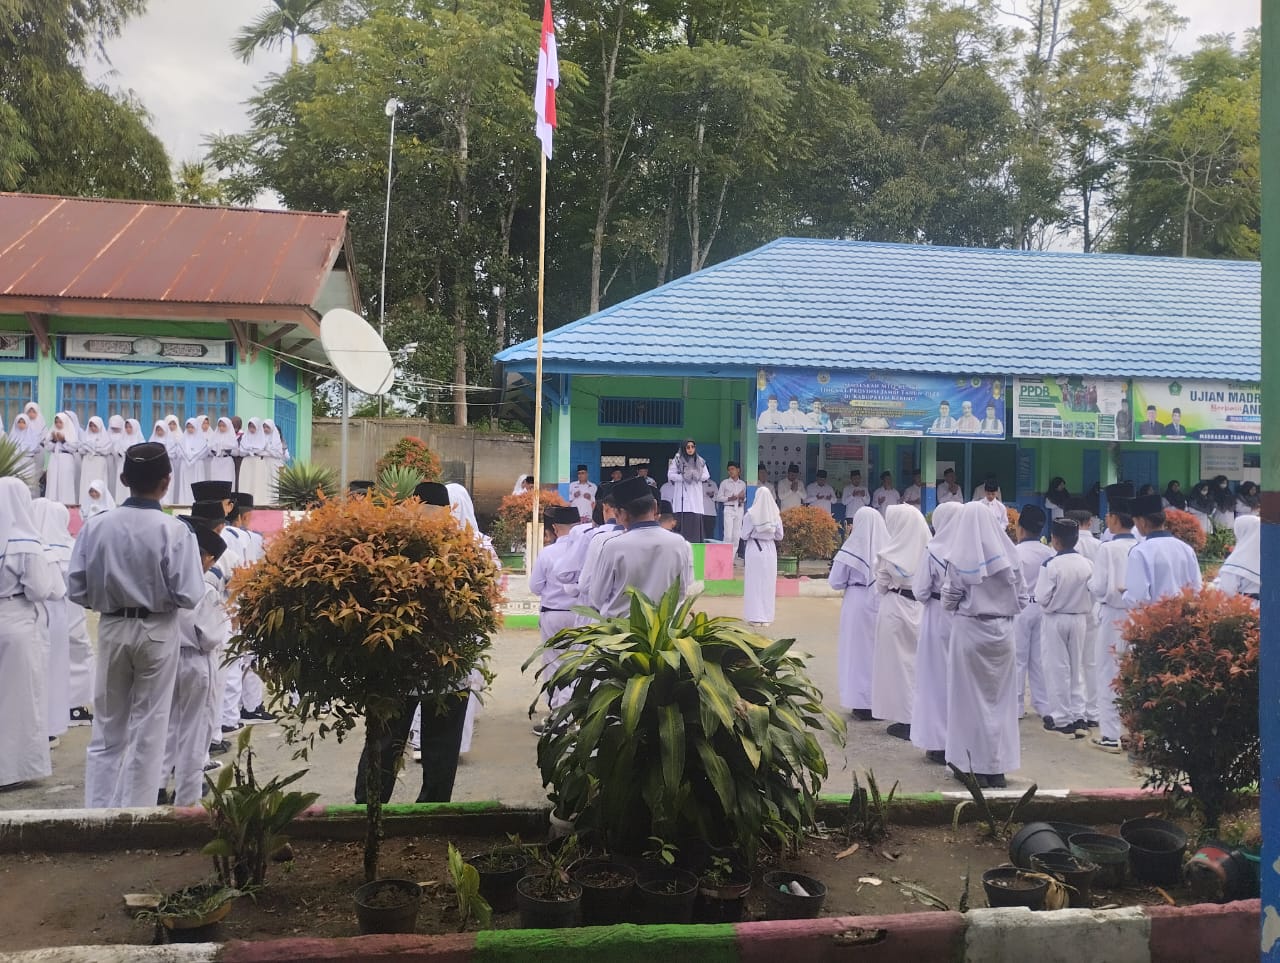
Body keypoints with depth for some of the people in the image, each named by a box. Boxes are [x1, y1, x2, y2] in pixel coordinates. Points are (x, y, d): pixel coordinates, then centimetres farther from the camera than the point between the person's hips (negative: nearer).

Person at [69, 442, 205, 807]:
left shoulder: (96, 525, -8)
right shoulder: (174, 530, -17)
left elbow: (76, 590, -3)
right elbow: (189, 596, -17)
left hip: (112, 630, 3)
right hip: (158, 632, -2)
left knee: (107, 729, 16)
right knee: (147, 731, 10)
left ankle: (97, 811, 20)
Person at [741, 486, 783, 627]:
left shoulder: (751, 514, -11)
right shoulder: (775, 515, -3)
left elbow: (744, 536, -9)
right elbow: (779, 536, 4)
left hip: (754, 550, -2)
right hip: (770, 550, 2)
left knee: (754, 583, 5)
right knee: (768, 584, 10)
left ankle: (756, 617, 6)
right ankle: (766, 617, 15)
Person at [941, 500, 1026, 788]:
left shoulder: (960, 559, -11)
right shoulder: (1008, 555, -1)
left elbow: (949, 599, -7)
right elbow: (1021, 596, 3)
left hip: (970, 631, -3)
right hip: (1002, 632, 3)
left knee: (972, 699, 6)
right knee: (1001, 699, 11)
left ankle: (978, 767, 9)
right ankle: (998, 768, 16)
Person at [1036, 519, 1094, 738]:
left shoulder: (1051, 565, -19)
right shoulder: (1087, 564, -6)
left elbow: (1042, 598, -15)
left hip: (1055, 619, -4)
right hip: (1080, 619, 4)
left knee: (1058, 669, 6)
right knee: (1077, 667, 14)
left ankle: (1061, 718, 11)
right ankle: (1078, 716, 16)